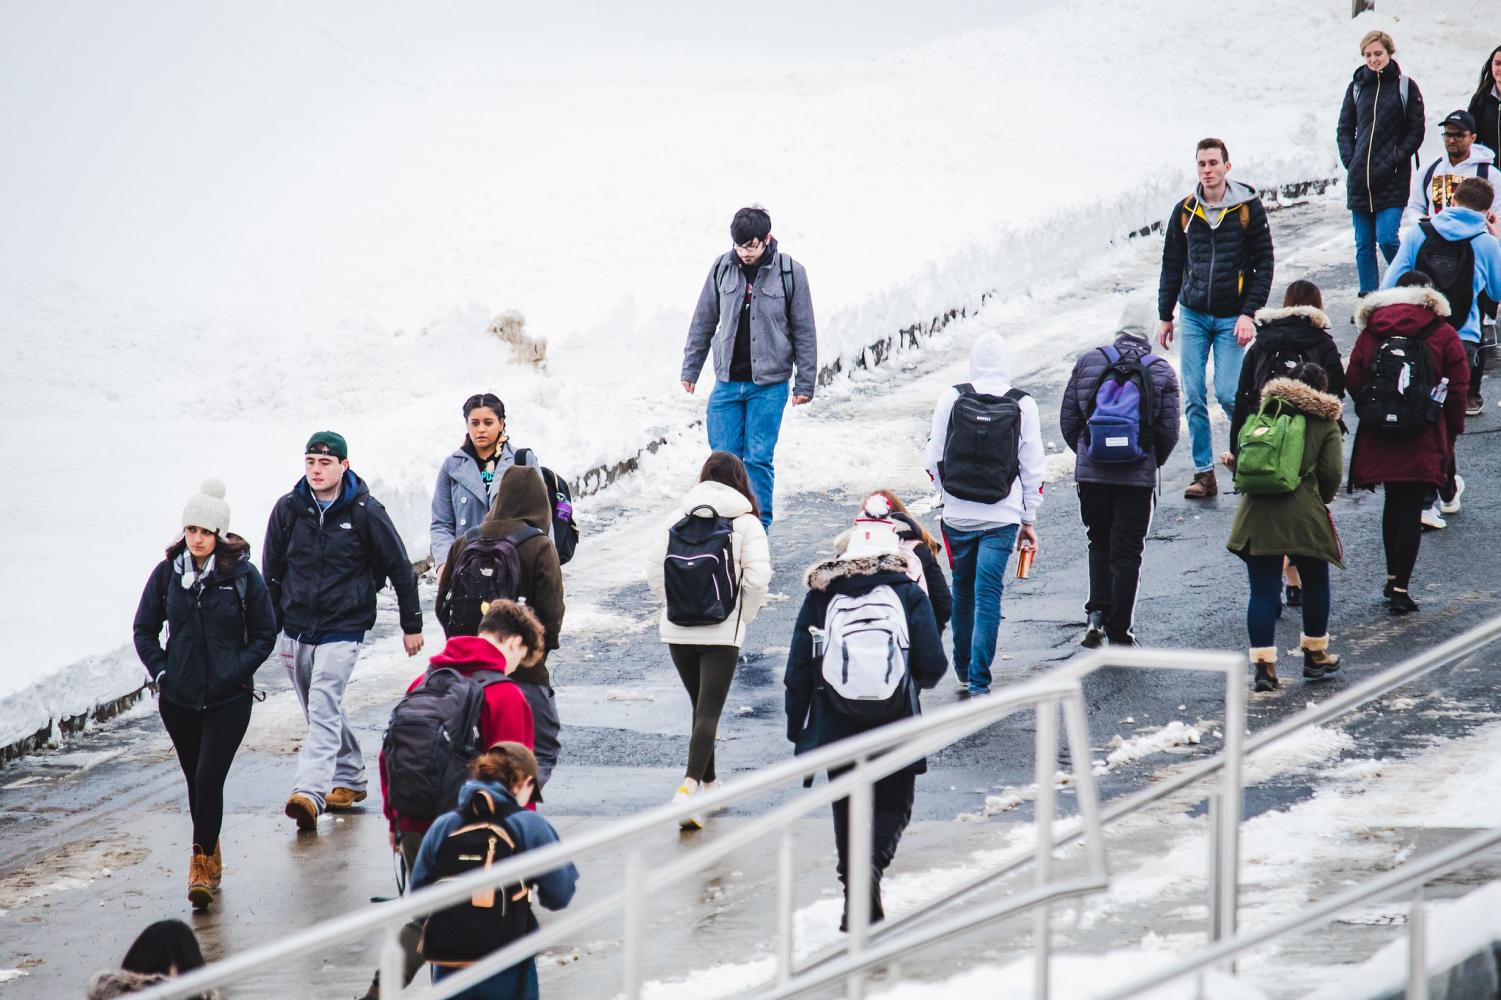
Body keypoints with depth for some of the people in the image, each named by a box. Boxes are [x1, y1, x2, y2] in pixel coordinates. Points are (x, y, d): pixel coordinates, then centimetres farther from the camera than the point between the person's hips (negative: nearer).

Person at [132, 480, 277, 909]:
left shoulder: (243, 576, -7)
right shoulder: (167, 573, 1)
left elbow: (264, 635, 0)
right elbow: (145, 629, 10)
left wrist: (235, 672, -8)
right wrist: (160, 670, -2)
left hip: (228, 699, -3)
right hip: (178, 698, 3)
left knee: (209, 778, -12)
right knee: (195, 779, 13)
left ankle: (203, 861, -6)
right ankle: (209, 854, 30)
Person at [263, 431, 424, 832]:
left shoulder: (365, 512, -7)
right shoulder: (288, 510, 2)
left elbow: (401, 569, 2)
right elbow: (272, 572, 13)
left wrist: (412, 625, 5)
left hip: (343, 629, -5)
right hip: (295, 628, 5)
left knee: (324, 709, -18)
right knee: (320, 710, 15)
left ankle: (309, 794, -29)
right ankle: (349, 779, 33)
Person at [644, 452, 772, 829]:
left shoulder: (679, 518, 4)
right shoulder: (746, 523, -5)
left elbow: (653, 568, 2)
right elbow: (758, 577, -13)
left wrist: (674, 604, 14)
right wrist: (745, 616, 2)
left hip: (678, 631, 4)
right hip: (722, 633, -4)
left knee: (701, 707, 21)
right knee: (709, 713, -6)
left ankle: (709, 783, 33)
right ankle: (689, 786, -24)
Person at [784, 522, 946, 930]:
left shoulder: (820, 596, 5)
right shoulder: (909, 595, 0)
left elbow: (798, 671, 3)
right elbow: (933, 666, -5)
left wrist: (796, 731, 10)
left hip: (836, 729, 1)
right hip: (895, 729, -1)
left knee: (847, 810, 16)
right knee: (893, 806, 13)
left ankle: (855, 901, 11)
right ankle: (870, 865, -16)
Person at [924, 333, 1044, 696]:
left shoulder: (952, 398, -4)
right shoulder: (1023, 405, -4)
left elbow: (934, 458, 1)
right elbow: (1033, 466, 0)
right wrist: (1029, 519, 9)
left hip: (957, 514, 1)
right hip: (1002, 517, -1)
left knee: (963, 592, 17)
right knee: (988, 595, -1)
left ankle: (963, 669, 29)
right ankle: (979, 680, -7)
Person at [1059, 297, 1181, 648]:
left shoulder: (1088, 362, -1)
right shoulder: (1161, 373, -4)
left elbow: (1068, 419, 3)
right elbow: (1168, 432, -3)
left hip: (1092, 474, 1)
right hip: (1138, 477, -1)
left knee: (1099, 543, 20)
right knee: (1127, 553, 6)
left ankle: (1096, 613, 6)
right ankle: (1118, 631, 8)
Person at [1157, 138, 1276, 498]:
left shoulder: (1248, 208, -5)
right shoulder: (1184, 211, 3)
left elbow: (1264, 263, -3)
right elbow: (1172, 266, 13)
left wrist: (1249, 313, -10)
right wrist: (1165, 316, 11)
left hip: (1232, 318, -3)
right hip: (1193, 316, 3)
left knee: (1227, 392, -11)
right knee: (1194, 397, -1)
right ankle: (1204, 473, 7)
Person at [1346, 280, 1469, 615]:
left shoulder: (1369, 332, 5)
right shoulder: (1443, 335, -1)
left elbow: (1352, 382, 3)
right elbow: (1458, 386, -2)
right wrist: (1452, 432, 8)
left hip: (1379, 436, 3)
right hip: (1424, 438, -3)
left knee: (1394, 504, 20)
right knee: (1411, 510, -1)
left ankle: (1393, 578, 27)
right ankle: (1400, 590, -6)